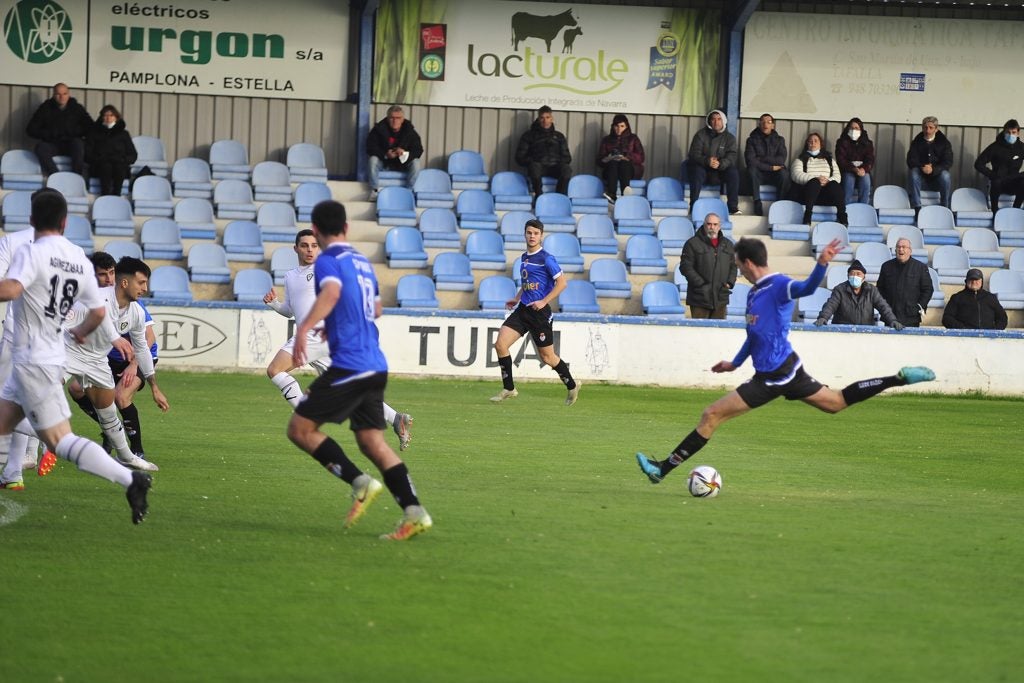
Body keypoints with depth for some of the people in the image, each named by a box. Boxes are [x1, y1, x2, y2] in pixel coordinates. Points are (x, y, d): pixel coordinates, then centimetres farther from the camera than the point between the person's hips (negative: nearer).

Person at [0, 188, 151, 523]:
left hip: (33, 363, -8)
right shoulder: (80, 260, 6)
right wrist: (81, 331, 33)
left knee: (60, 441, -8)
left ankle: (129, 479, -15)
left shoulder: (32, 253, -16)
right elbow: (99, 311, 12)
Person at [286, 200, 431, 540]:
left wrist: (305, 327, -42)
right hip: (376, 366, 8)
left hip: (348, 365, -8)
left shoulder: (328, 261, -6)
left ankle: (360, 483, -12)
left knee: (300, 428, 1)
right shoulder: (362, 261, 19)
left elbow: (332, 292, -29)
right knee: (371, 439, 8)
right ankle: (414, 512, -6)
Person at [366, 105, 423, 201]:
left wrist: (405, 153, -33)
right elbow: (370, 148, -16)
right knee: (373, 159, -31)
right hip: (384, 162, 0)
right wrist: (385, 154, -33)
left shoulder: (409, 131, -10)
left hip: (403, 164, 0)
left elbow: (418, 150, -12)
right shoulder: (379, 129, -12)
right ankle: (374, 192, -27)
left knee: (415, 162, -27)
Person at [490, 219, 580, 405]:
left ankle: (572, 386, 26)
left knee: (547, 357, 3)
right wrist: (516, 298, 17)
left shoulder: (546, 259, -10)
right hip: (522, 310, 7)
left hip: (539, 312, -7)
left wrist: (544, 301, -18)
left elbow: (561, 283, -13)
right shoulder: (524, 258, 13)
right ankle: (508, 389, 2)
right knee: (500, 344, -8)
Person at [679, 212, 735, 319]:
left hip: (721, 299, 5)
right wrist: (700, 283, -13)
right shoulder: (693, 243, -1)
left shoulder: (727, 245, 14)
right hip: (700, 298, -5)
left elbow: (733, 266, 20)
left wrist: (730, 282, 3)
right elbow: (686, 267, -7)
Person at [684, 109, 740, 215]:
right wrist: (707, 161, -34)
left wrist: (720, 164, -33)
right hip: (703, 168, -2)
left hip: (719, 173, 2)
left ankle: (733, 207, -23)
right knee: (697, 170, -35)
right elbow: (694, 154, -13)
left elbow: (731, 157, -10)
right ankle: (693, 205, -35)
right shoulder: (701, 135, -1)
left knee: (733, 172, -26)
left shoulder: (729, 138, 4)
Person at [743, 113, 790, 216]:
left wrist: (761, 159, -12)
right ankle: (757, 203, -34)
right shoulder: (752, 140, 3)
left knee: (784, 173, -32)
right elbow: (750, 161, -12)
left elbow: (782, 160, -8)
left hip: (774, 176, 1)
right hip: (759, 174, -1)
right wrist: (770, 167, -16)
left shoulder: (779, 140, 8)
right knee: (752, 170, -34)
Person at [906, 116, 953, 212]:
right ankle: (916, 207, -31)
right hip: (922, 178, 1)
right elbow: (911, 161, -6)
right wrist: (922, 167, -28)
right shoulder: (917, 142, 4)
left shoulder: (944, 142, 1)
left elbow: (948, 162, -10)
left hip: (937, 176, -1)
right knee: (914, 172, -30)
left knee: (945, 175, -32)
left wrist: (933, 169, -28)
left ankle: (945, 207, -23)